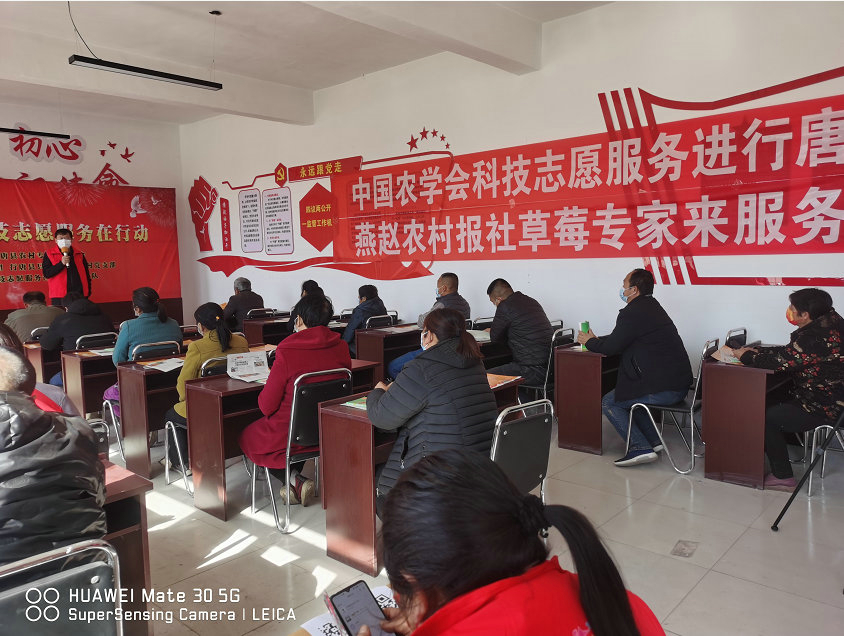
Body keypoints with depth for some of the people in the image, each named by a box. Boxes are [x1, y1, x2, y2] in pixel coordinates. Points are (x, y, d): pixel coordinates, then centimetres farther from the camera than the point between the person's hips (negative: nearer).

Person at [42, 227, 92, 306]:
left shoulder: (79, 255, 13)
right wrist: (61, 263, -16)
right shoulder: (49, 255, 6)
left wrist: (88, 291, 7)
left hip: (80, 295, 3)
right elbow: (46, 274, -4)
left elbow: (87, 275, 16)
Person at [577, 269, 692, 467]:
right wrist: (596, 340, 22)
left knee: (609, 402, 3)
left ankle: (640, 447, -3)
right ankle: (653, 440, 23)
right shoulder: (652, 306, 15)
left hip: (663, 388, -10)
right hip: (679, 383, 10)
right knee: (624, 394, 27)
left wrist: (589, 341, 8)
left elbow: (611, 348, -10)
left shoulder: (632, 313, -15)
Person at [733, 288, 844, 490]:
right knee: (773, 404, 15)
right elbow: (788, 352, 14)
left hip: (824, 409, -10)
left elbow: (780, 361, -25)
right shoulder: (826, 323, 5)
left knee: (766, 418, -6)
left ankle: (783, 476, 5)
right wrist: (756, 351, 9)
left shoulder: (816, 337, -28)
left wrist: (746, 356, -9)